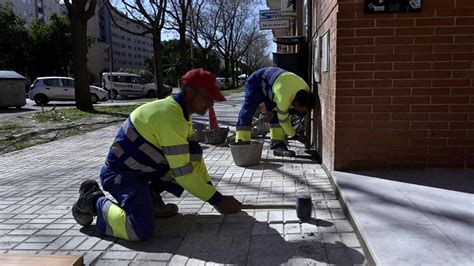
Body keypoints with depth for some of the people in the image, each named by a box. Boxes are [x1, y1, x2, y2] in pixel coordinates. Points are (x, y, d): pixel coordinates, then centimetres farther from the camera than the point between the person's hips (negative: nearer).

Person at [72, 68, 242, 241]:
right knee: (141, 230, -27)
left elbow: (192, 156, 11)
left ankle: (152, 196, 8)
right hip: (121, 174, -9)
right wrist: (218, 200, -18)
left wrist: (210, 189, 5)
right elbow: (183, 173, -26)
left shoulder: (179, 110, 3)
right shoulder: (171, 117, -27)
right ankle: (93, 200, -1)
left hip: (144, 167, 9)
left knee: (194, 152, -3)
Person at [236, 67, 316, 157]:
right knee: (247, 112, -19)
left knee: (277, 115, -4)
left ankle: (278, 145, -2)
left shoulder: (306, 91, -16)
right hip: (256, 83, -7)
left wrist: (273, 113, -13)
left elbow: (288, 106, 1)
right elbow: (283, 119, -26)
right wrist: (296, 136, -15)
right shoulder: (284, 97, -40)